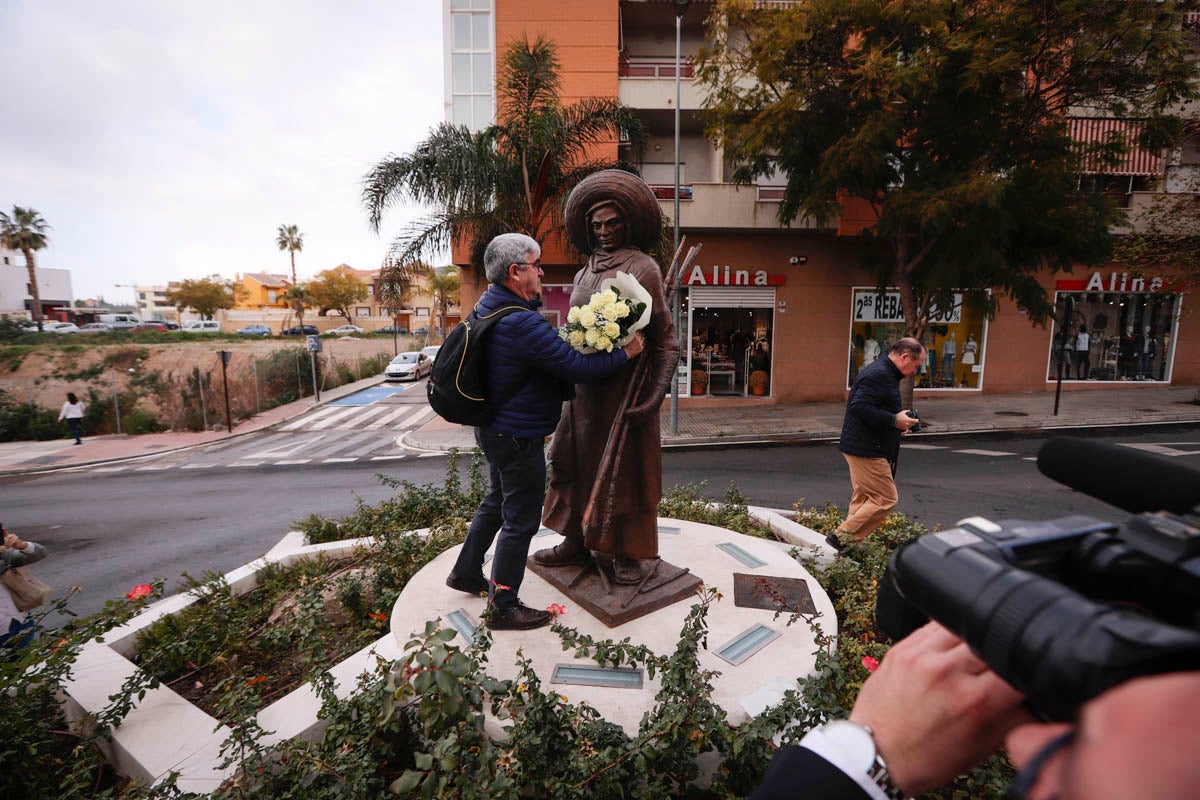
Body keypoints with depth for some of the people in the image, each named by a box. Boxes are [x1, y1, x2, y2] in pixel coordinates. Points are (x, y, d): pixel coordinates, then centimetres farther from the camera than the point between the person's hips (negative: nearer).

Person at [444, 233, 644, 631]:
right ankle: (502, 607, 22)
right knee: (520, 520, 5)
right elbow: (576, 366, -28)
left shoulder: (488, 305, 3)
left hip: (494, 428, 10)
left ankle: (466, 572, 45)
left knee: (497, 500, 28)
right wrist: (625, 353, -15)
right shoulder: (524, 324, -29)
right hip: (518, 437, -10)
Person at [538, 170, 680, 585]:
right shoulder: (585, 273, 13)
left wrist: (656, 394, -21)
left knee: (624, 468, 4)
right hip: (584, 384, 7)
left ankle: (628, 553, 21)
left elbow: (665, 341, -11)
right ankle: (576, 543, 29)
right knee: (575, 461, 13)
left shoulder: (642, 268, -8)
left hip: (624, 385, -7)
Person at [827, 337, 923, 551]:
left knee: (863, 498, 16)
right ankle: (842, 537, -4)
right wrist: (894, 420, -20)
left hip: (860, 448, 11)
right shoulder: (879, 374, -16)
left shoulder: (884, 373, 19)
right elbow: (859, 407, -26)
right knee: (886, 498, -6)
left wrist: (897, 422, 12)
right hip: (866, 450, -11)